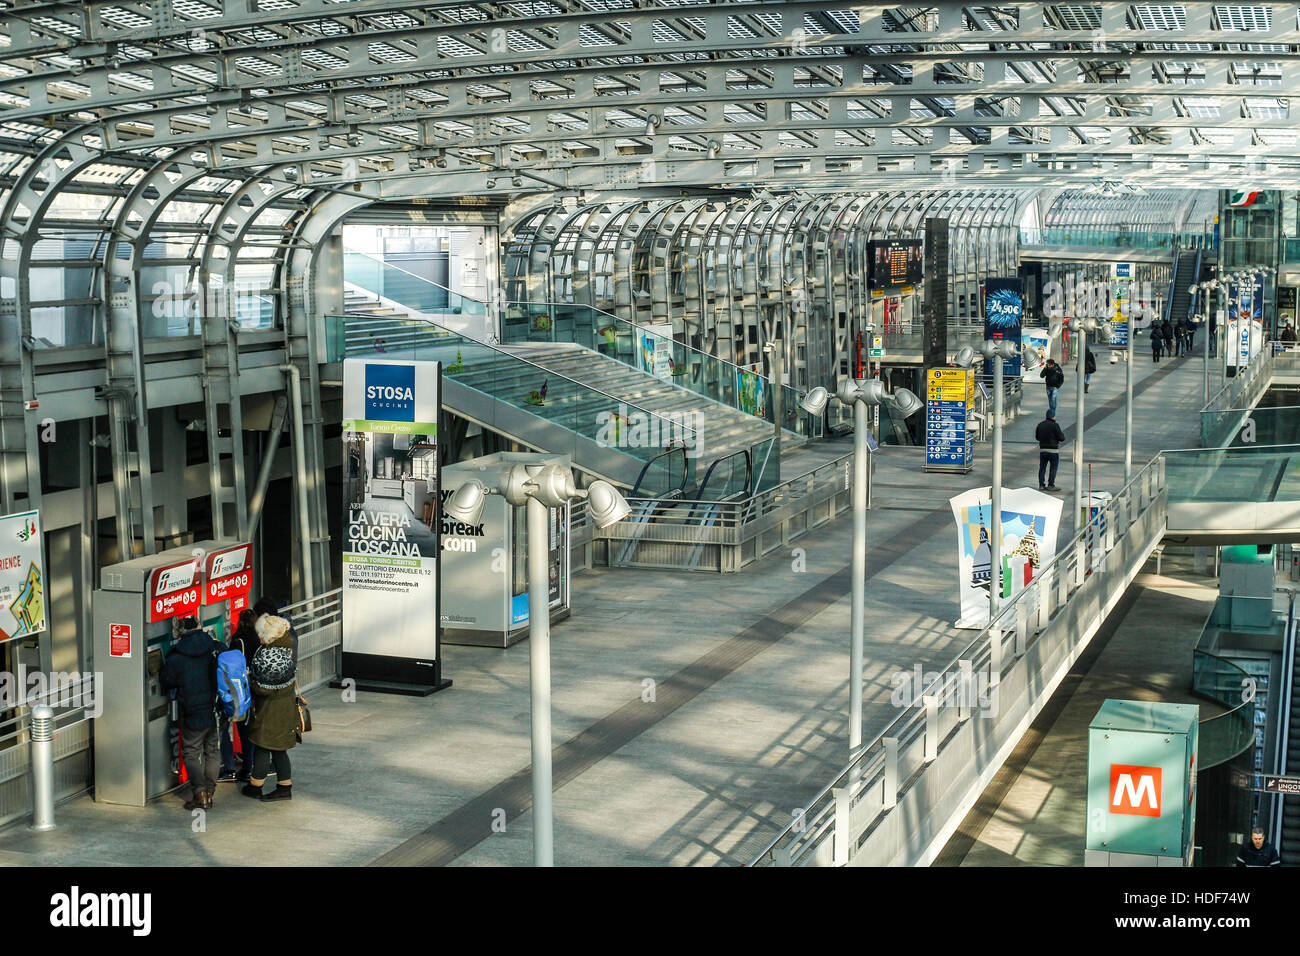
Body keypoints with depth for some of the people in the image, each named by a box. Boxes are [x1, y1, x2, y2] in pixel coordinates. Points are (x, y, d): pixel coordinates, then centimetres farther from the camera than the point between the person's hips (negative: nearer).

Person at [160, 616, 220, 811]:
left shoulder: (176, 658, -11)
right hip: (217, 709, 3)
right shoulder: (216, 648, -4)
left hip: (194, 714, -3)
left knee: (191, 753, 9)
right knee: (213, 751, 16)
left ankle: (199, 792, -5)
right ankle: (209, 792, 21)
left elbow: (167, 684, 2)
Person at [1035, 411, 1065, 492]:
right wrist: (1062, 434, 10)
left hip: (1042, 449, 5)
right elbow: (1062, 438, -12)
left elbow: (1037, 437, 16)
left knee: (1042, 468, 10)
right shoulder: (1054, 425, -13)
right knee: (1053, 468, 4)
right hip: (1053, 451, -5)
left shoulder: (1040, 425, 5)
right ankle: (1051, 485, 4)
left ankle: (1041, 485, 11)